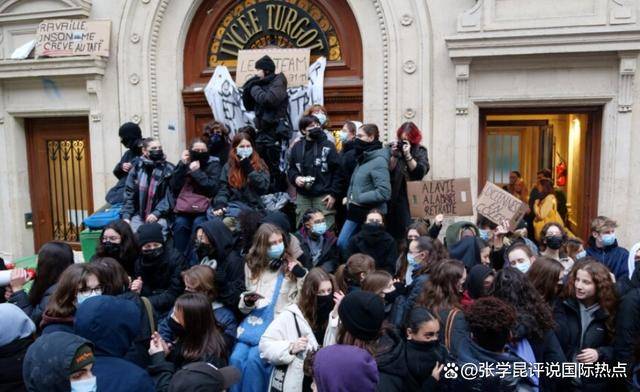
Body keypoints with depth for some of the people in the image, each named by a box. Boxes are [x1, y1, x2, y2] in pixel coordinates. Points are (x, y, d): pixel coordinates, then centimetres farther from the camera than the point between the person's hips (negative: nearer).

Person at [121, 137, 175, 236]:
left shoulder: (169, 169, 1)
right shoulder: (136, 168, 10)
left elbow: (170, 195, -5)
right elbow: (129, 194, 8)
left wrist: (157, 213, -16)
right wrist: (126, 215, -3)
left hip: (160, 215, -3)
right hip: (139, 214, 3)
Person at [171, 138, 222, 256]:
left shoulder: (214, 165, 5)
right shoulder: (185, 164, 13)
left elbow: (213, 188, -10)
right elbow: (174, 187, 2)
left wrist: (197, 172, -12)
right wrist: (182, 165, -4)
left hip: (204, 208, -2)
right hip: (184, 207, 2)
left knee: (198, 223, -30)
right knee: (180, 223, -27)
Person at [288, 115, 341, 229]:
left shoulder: (328, 146, -2)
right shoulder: (297, 147, 7)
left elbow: (337, 171, -3)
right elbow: (291, 168, 15)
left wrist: (334, 193, -8)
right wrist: (295, 178, -7)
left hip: (323, 196, -3)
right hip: (302, 196, 3)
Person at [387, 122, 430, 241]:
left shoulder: (420, 151, 5)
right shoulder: (393, 147, 5)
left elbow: (420, 172, -11)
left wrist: (408, 155, -17)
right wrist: (394, 156, -16)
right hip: (395, 196, 1)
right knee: (393, 229, -1)